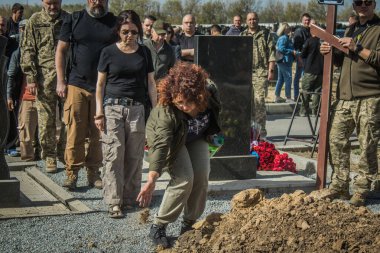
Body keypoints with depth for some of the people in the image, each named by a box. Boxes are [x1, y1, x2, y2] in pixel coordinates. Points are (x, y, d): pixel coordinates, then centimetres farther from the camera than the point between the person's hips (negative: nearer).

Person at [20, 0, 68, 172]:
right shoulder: (35, 21, 7)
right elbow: (27, 51, 4)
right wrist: (31, 77, -5)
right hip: (44, 77, -1)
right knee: (46, 120, 1)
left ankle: (64, 152, 19)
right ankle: (49, 157, 11)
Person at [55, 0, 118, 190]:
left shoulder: (115, 23, 7)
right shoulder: (74, 20, 6)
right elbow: (61, 51, 8)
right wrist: (60, 81, 0)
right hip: (77, 84, -1)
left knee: (98, 134, 5)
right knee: (75, 133, -1)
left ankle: (93, 173, 15)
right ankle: (72, 173, 7)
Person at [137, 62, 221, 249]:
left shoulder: (210, 92, -29)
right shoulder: (167, 113, -41)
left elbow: (217, 114, -5)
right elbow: (160, 146, -45)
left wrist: (210, 133, 8)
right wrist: (151, 180, -51)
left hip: (196, 137, 5)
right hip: (167, 136, -4)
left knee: (201, 177, -9)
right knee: (184, 179, -20)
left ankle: (189, 224, 9)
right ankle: (158, 226, -8)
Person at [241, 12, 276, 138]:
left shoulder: (265, 34, 5)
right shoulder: (242, 35, 16)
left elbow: (272, 53, 0)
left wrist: (271, 70, -8)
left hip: (261, 72, -4)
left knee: (259, 100, -11)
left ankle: (261, 130, -6)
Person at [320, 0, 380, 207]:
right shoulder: (351, 30, 21)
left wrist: (358, 49, -17)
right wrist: (331, 52, 10)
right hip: (345, 96, 7)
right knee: (337, 140, 6)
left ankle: (361, 190, 6)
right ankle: (339, 185, 17)